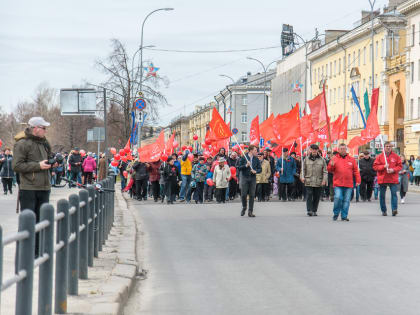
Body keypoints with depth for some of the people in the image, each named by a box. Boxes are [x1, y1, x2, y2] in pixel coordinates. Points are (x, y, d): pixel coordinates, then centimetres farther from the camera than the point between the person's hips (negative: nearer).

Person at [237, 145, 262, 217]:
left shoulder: (256, 159, 8)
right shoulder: (243, 158, -1)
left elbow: (260, 169, 9)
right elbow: (239, 167, -4)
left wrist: (255, 171, -11)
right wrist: (246, 165, -18)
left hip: (253, 178, 2)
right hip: (245, 178, -2)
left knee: (252, 195, 0)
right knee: (243, 194, -4)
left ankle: (250, 211, 5)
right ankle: (244, 208, 22)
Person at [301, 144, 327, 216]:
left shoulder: (322, 160, 8)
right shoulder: (306, 159, 10)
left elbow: (325, 171, 7)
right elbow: (303, 169, 13)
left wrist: (324, 180, -4)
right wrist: (302, 177, -3)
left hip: (318, 183, 1)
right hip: (309, 182, -1)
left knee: (316, 197, 5)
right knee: (309, 196, -10)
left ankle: (314, 211, 14)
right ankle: (309, 210, -12)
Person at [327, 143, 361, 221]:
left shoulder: (351, 159, 11)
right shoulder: (335, 159, 7)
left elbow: (356, 171, 11)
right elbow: (330, 170, 6)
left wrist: (358, 180, 3)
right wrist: (331, 165, -16)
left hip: (349, 185, 2)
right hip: (338, 184, -2)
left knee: (346, 200, 2)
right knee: (337, 198, -14)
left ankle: (344, 216, 10)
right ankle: (336, 214, 5)